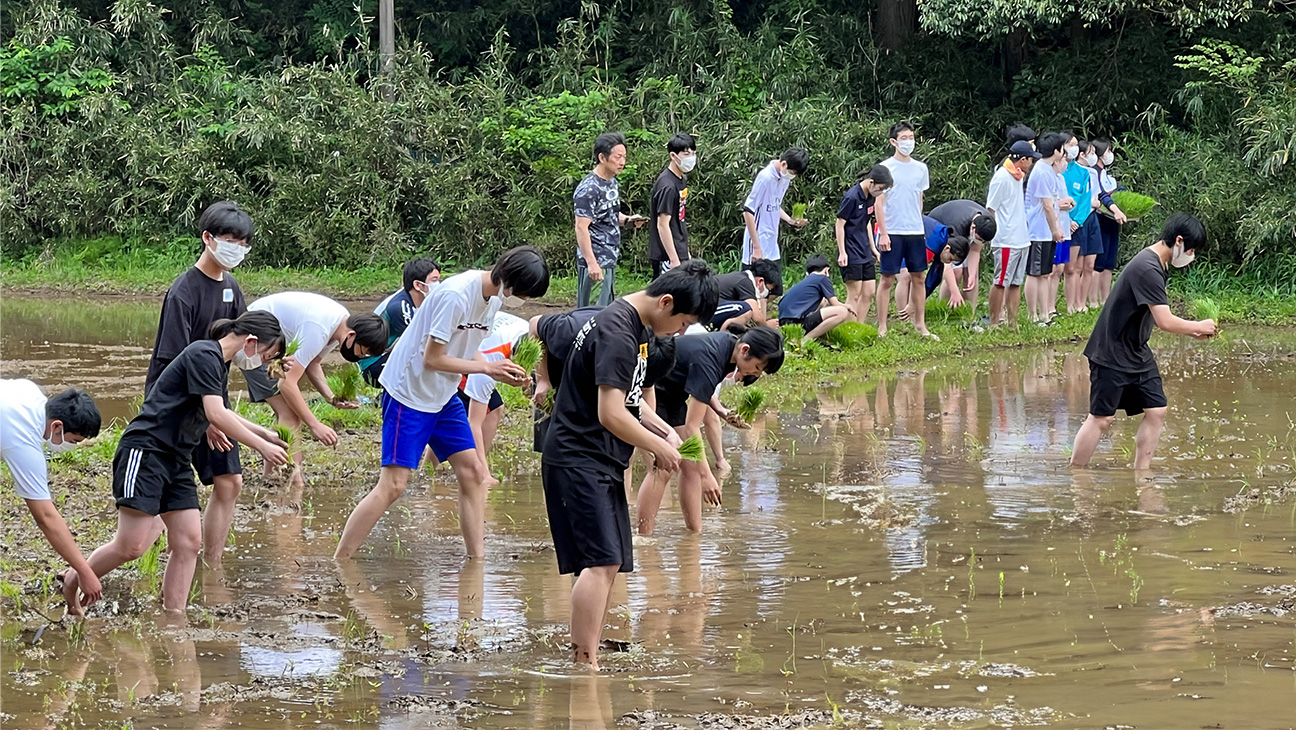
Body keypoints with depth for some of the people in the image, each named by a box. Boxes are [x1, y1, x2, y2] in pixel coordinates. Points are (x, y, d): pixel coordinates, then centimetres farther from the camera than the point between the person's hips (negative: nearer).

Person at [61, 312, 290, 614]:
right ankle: (70, 585, 8)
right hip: (145, 452, -10)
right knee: (131, 546, -11)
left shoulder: (218, 363, 17)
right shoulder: (204, 355, -14)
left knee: (188, 542, 0)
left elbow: (221, 414, 36)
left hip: (177, 461, 10)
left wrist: (266, 434, 32)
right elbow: (216, 415, -21)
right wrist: (261, 447, -15)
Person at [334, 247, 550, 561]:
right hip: (409, 392, -9)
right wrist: (487, 367, -19)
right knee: (393, 485, -12)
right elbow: (432, 359, -23)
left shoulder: (493, 298, 2)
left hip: (444, 397, 9)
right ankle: (335, 566, -7)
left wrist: (502, 372, -7)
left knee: (473, 473, 3)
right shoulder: (455, 295, -26)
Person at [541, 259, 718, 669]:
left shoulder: (639, 327, 13)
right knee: (601, 561, -17)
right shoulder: (617, 334, -20)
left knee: (609, 564, 9)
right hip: (579, 462, -10)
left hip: (603, 465, 10)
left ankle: (586, 661, 13)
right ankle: (585, 664, -20)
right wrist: (659, 447, -11)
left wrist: (663, 430, 11)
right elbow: (611, 414, -24)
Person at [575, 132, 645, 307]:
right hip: (596, 263, -10)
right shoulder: (589, 189, -16)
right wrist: (592, 263, -25)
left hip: (610, 259, 10)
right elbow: (581, 228, -20)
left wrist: (627, 219, 4)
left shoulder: (612, 183, 12)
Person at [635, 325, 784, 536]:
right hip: (649, 390, -9)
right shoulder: (709, 360, -33)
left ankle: (694, 530, 3)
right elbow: (692, 426, -33)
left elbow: (703, 388, 11)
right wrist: (706, 475, -34)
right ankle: (642, 536, -14)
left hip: (671, 393, 9)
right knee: (662, 467, -16)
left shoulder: (729, 344, -7)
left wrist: (722, 411, -8)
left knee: (690, 465, 1)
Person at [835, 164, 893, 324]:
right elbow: (840, 224, -13)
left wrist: (873, 248, 21)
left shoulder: (871, 197, 9)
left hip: (865, 253, 9)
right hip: (852, 254, -9)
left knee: (869, 293, 7)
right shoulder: (852, 197, -16)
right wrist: (842, 253, -15)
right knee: (854, 295, -8)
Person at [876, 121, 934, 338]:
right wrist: (883, 233, -11)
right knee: (888, 279, -2)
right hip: (892, 232, -5)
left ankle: (920, 324, 16)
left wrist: (918, 225, 16)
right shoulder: (886, 168, -4)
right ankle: (882, 329, 1)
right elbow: (879, 202, -5)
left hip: (915, 231, 5)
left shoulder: (920, 168, 10)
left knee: (919, 277, 7)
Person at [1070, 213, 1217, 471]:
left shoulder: (1158, 265, 8)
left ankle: (1140, 472, 12)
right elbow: (1165, 321, -28)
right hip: (1112, 355, -10)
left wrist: (1189, 330, 5)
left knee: (1156, 411, 5)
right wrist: (1199, 326, -12)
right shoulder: (1147, 270, -25)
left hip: (1137, 354, 10)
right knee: (1101, 418, -4)